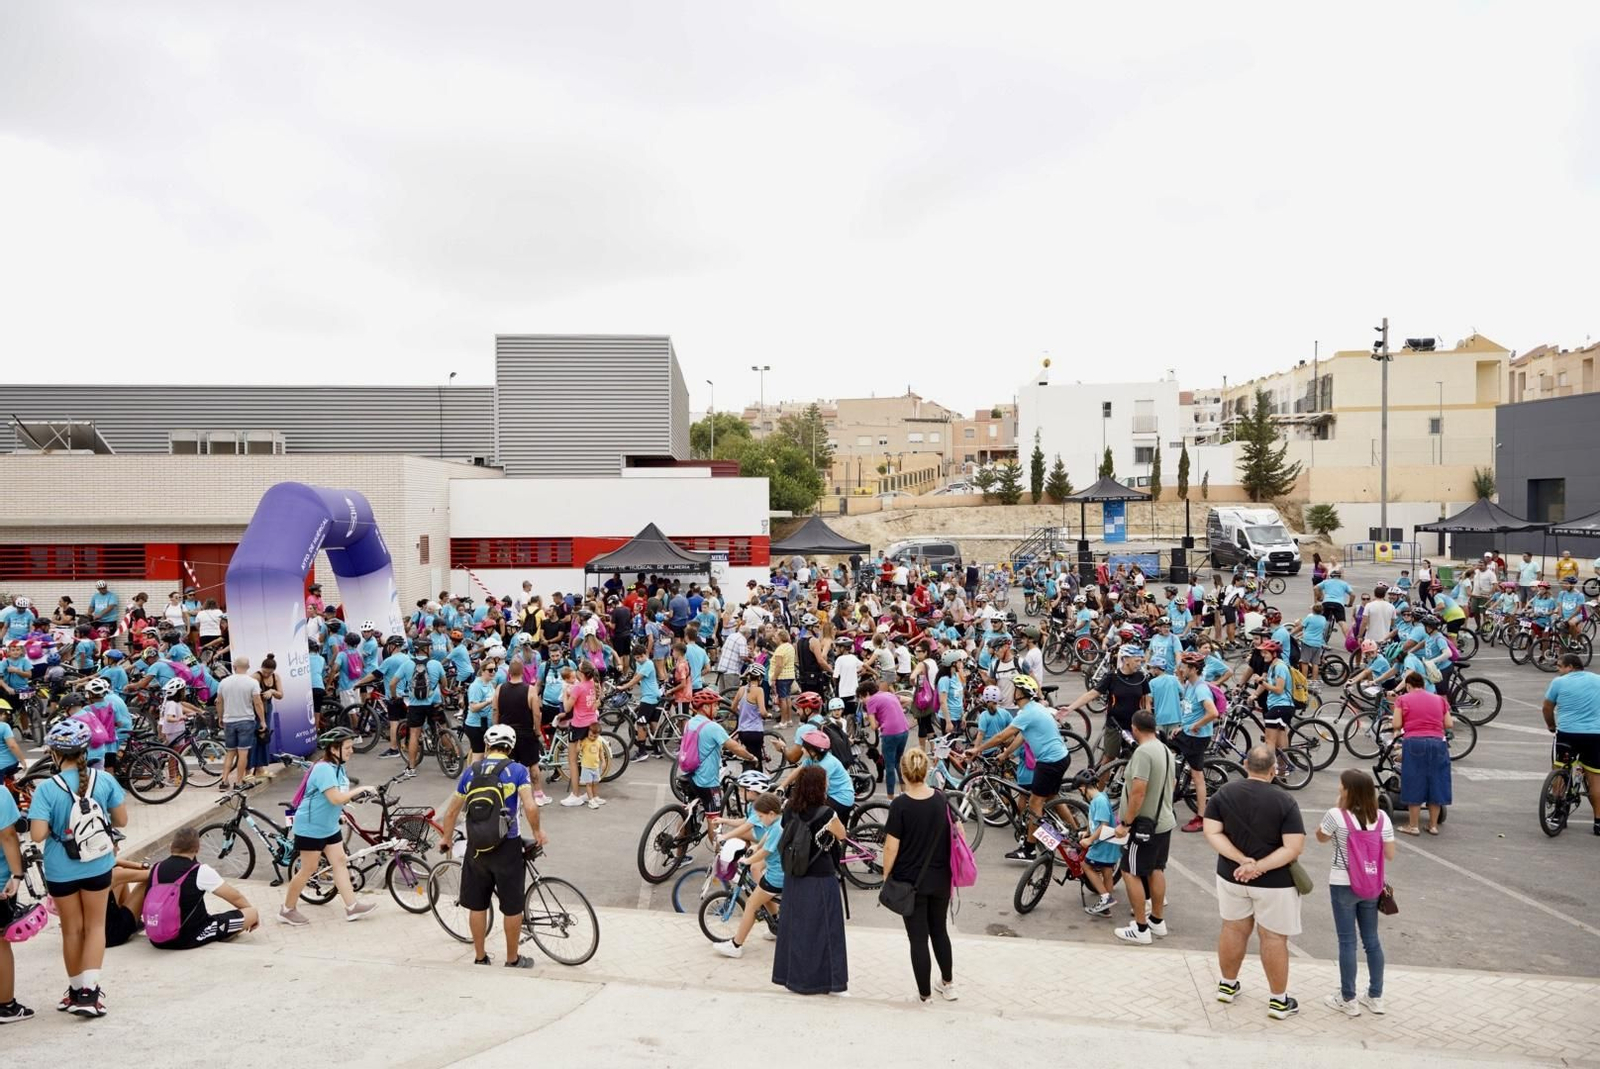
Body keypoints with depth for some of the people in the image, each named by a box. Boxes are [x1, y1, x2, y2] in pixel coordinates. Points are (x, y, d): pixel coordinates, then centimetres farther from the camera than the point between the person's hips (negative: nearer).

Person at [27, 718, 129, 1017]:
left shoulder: (46, 789, -18)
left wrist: (55, 824, -3)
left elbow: (37, 835, -23)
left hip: (61, 871, -1)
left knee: (72, 930, 17)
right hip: (98, 866, 1)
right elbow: (122, 821, -2)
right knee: (95, 926, 14)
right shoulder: (104, 780, -10)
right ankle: (90, 992, 6)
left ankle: (76, 990, 30)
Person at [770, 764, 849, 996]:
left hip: (793, 877, 6)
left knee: (794, 926, 18)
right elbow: (842, 835, -4)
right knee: (822, 930, 6)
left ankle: (790, 975, 29)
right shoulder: (826, 814, -21)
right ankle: (827, 980, 14)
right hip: (820, 879, -6)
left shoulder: (789, 808, -6)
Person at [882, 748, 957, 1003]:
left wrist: (886, 876, 0)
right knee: (940, 930, 23)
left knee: (918, 938, 7)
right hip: (940, 881, 4)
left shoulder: (900, 805, -18)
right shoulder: (942, 800, -4)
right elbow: (953, 837, 5)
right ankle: (948, 984, 35)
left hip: (911, 882, -4)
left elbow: (891, 848, -15)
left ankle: (925, 994, 16)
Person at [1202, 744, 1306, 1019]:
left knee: (1233, 929, 17)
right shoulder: (1284, 801, -16)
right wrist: (1259, 867, -20)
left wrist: (1242, 860, -16)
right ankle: (1278, 999, 19)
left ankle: (1227, 985, 32)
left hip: (1231, 876, 3)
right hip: (1274, 882, -3)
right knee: (1273, 938, 8)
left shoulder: (1224, 793, -6)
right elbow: (1294, 847, -21)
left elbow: (1212, 833, -10)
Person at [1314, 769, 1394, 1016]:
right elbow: (1390, 855, 0)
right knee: (1372, 940, 16)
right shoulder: (1382, 817, -5)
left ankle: (1348, 1000, 13)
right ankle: (1375, 997, 26)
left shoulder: (1336, 815, -16)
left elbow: (1321, 837, 3)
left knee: (1347, 942, 5)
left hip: (1343, 885, -4)